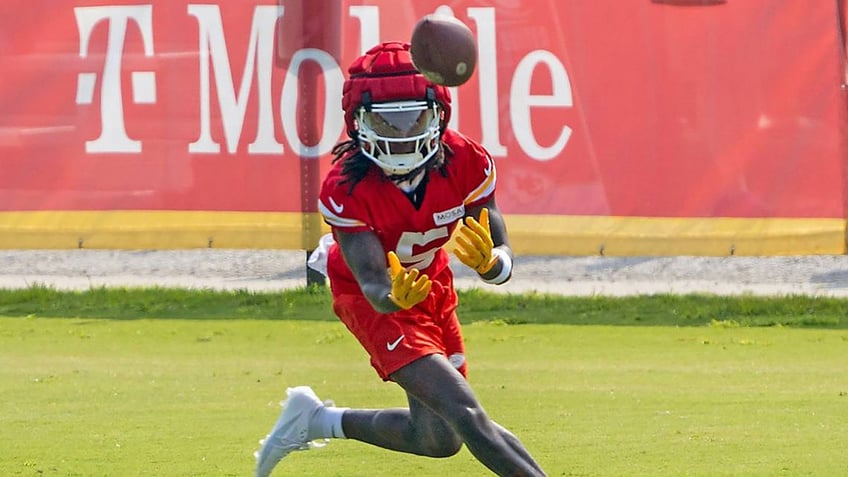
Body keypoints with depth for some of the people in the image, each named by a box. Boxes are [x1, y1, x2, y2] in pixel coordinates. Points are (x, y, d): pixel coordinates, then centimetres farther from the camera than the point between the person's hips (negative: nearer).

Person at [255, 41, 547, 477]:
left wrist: (488, 260, -45)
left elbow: (503, 259, -20)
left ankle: (318, 421, 30)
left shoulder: (466, 162, -22)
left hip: (432, 284, 6)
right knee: (463, 412, -22)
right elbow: (373, 284, -30)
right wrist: (396, 296, -54)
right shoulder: (346, 190, -30)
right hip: (376, 301, -5)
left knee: (438, 437, 13)